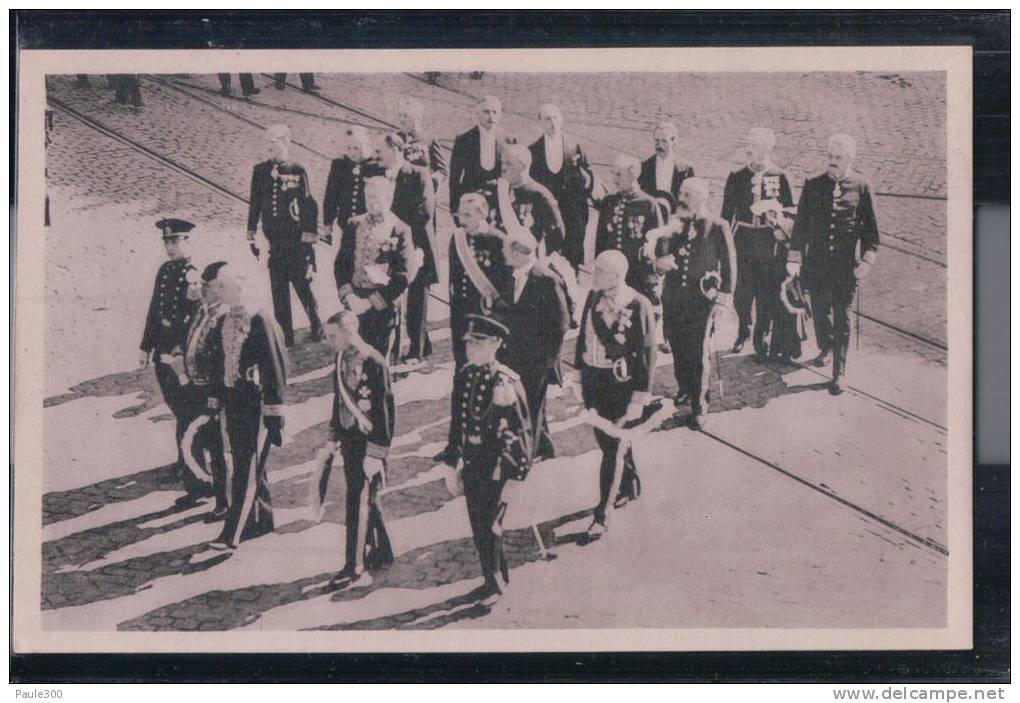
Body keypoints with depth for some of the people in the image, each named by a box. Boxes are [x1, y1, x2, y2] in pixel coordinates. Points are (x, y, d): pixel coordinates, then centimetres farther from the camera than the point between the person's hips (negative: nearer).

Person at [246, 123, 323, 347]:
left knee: (302, 285, 2)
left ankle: (317, 327, 21)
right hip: (274, 240, 4)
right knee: (278, 289, 5)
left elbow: (309, 207, -6)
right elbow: (255, 204, 12)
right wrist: (251, 236, 10)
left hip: (295, 239, -4)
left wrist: (309, 241, -8)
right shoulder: (260, 171, 6)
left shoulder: (298, 171, -6)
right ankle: (285, 336, 11)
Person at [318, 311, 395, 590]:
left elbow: (384, 409, -16)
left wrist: (376, 453, -16)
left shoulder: (373, 362, -18)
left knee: (359, 502, -7)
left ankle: (356, 570, -3)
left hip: (368, 443, -8)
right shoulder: (340, 360, 7)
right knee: (366, 499, 17)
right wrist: (334, 438, 16)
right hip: (349, 441, 8)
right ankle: (382, 554, 31)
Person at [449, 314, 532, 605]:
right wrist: (462, 461, 16)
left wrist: (518, 472, -15)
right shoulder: (466, 375, 2)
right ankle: (495, 577, 32)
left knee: (490, 524, -2)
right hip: (473, 460, 7)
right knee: (477, 523, 14)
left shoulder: (505, 384, -20)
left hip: (498, 463, -7)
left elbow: (522, 430, -16)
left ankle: (496, 581, 18)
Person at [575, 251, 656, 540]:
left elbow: (647, 353, -12)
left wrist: (639, 398, -12)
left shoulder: (639, 306, -16)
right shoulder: (594, 297, 1)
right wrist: (580, 370, 13)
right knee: (604, 438, 19)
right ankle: (630, 486, 43)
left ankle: (603, 514, 3)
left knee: (614, 447, -3)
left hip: (621, 383, -6)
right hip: (594, 378, 6)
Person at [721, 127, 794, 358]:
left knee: (767, 294, 1)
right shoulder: (737, 177, 5)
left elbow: (789, 211, 8)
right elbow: (727, 213, 9)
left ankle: (761, 338, 14)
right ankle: (743, 333, 26)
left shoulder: (779, 177, 0)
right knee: (742, 292, 5)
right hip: (743, 241, 1)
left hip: (769, 241, -1)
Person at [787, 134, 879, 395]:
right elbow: (801, 224, 7)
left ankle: (839, 373, 7)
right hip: (816, 263, 2)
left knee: (842, 319, 0)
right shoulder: (813, 186, 4)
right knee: (819, 311, 13)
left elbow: (871, 229, 3)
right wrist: (794, 259, 2)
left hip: (846, 265, -2)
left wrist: (866, 262, -6)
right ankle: (826, 347, 43)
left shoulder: (861, 187, 0)